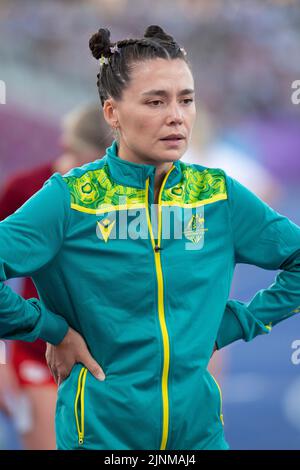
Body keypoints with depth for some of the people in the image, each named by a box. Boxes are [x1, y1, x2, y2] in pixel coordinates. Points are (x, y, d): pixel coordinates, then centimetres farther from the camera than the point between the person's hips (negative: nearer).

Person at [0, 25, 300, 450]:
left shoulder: (219, 195, 1)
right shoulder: (70, 197, -10)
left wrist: (229, 327, 3)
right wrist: (54, 331, -12)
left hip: (199, 428, 3)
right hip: (101, 430, -3)